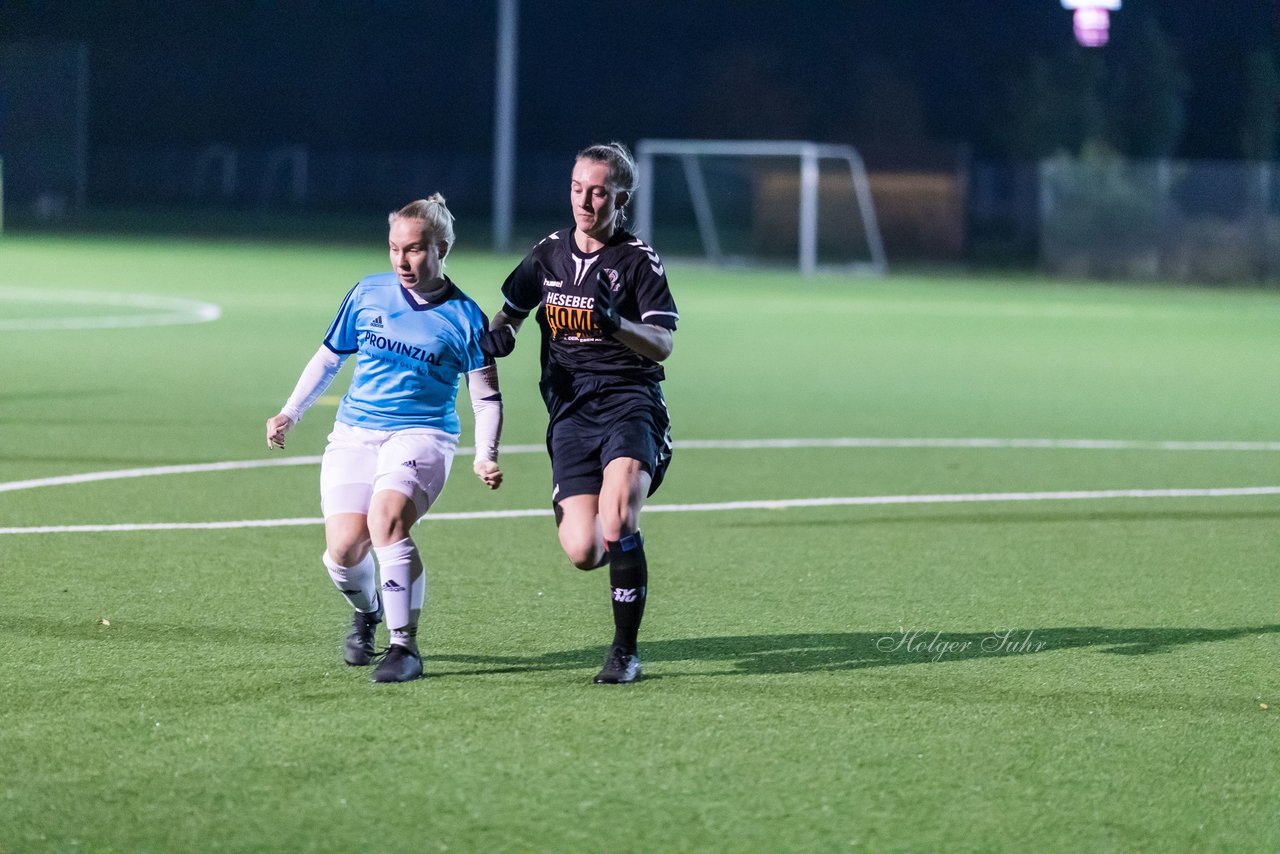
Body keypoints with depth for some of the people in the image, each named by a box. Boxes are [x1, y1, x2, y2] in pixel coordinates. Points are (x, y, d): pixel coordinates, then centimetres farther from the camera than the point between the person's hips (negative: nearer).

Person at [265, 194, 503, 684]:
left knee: (386, 520, -30)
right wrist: (289, 414, 12)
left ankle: (405, 646, -19)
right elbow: (328, 359, 19)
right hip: (354, 435, 3)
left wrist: (485, 456, -9)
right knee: (344, 547, -13)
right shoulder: (367, 294, 7)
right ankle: (366, 612, 23)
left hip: (420, 436, -3)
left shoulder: (463, 316, -1)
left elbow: (487, 396, 4)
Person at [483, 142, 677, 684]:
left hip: (630, 399, -3)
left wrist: (614, 323, -26)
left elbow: (662, 345, -7)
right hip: (569, 410, 4)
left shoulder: (639, 260, -1)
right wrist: (497, 334, 6)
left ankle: (625, 652, -13)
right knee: (584, 553, -12)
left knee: (617, 522, -28)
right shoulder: (549, 254, 13)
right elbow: (513, 307, 28)